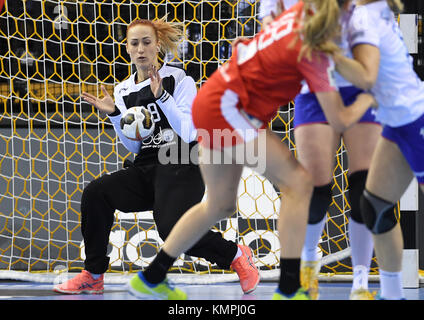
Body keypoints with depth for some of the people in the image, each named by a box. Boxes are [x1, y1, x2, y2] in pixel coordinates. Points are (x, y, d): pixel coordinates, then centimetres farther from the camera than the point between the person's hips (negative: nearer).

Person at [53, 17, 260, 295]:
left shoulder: (180, 80, -3)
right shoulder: (123, 91, 12)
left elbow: (188, 133, -13)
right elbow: (134, 146, 13)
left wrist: (161, 96, -21)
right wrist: (114, 115, -2)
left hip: (182, 170, -6)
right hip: (146, 169, 6)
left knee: (172, 229, -28)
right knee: (96, 192, -17)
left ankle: (238, 255, -3)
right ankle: (93, 277, -8)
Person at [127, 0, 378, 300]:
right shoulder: (313, 53, -19)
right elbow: (340, 120, -15)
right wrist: (366, 101, 4)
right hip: (226, 109, -10)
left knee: (220, 205, 19)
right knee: (297, 182, -11)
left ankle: (150, 278, 28)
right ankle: (288, 290, -12)